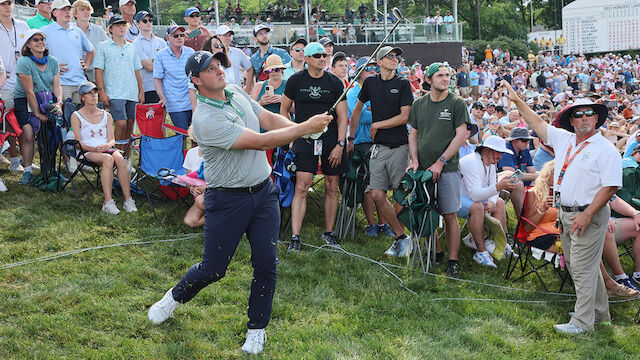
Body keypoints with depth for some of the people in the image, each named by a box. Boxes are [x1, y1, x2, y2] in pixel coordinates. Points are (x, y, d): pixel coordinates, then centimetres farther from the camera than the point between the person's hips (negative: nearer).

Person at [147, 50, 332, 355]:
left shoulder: (236, 92, 4)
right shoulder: (205, 120, -23)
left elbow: (269, 118, 7)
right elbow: (259, 141, -25)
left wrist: (300, 128, -13)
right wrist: (304, 128, -23)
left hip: (264, 192, 6)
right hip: (228, 200, -6)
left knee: (266, 264, 1)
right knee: (213, 268, 5)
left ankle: (257, 329, 19)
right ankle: (175, 297, 36)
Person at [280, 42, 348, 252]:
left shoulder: (334, 83, 2)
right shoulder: (296, 81, 2)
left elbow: (342, 116, 2)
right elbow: (284, 110, 11)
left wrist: (340, 144, -6)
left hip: (331, 139, 1)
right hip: (305, 139, -1)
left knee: (331, 187, 6)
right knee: (301, 187, -9)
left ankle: (328, 232, 18)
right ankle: (295, 236, -7)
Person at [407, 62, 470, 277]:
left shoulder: (456, 103, -1)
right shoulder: (419, 104, 11)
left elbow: (461, 135, -6)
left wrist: (440, 162, -11)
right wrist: (414, 160, -1)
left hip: (447, 169, -4)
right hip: (423, 168, 4)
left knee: (450, 215, -3)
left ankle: (453, 260, 3)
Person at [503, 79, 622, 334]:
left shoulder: (606, 150, -10)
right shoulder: (564, 140, 9)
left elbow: (610, 187, -16)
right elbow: (537, 124, 18)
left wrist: (587, 215, -21)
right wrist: (517, 100, 14)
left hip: (590, 215, -8)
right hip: (565, 214, 8)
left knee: (583, 267, -6)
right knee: (576, 266, 15)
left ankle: (583, 321, 1)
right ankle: (600, 311, 29)